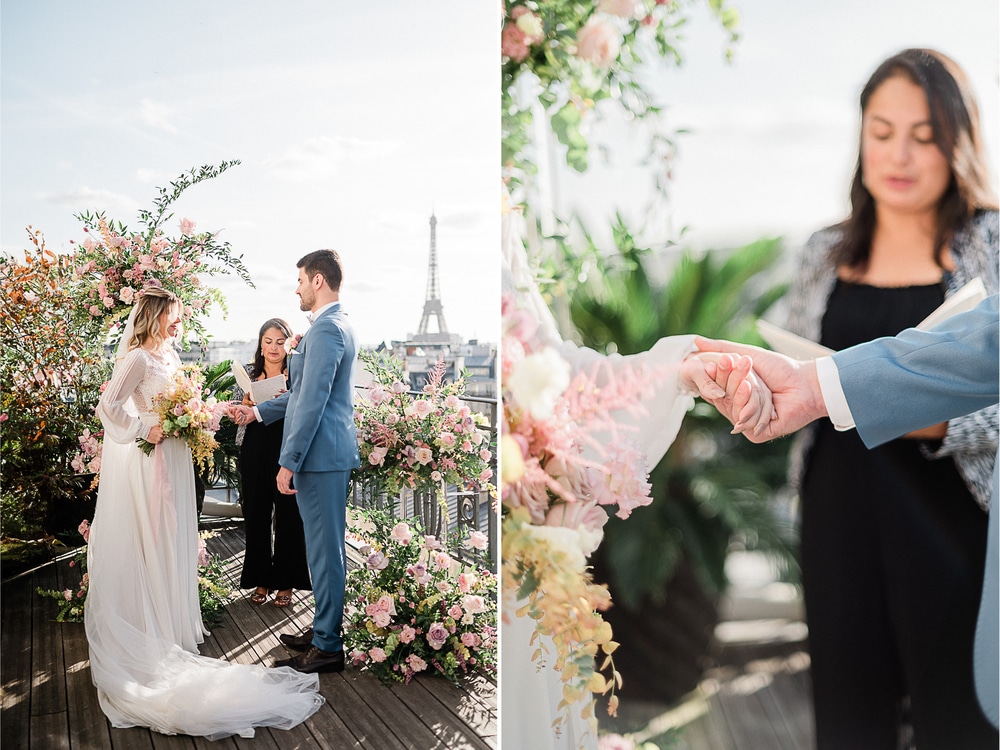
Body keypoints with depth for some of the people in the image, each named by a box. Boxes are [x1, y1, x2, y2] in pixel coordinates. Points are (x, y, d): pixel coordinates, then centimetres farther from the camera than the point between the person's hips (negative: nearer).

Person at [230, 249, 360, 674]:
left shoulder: (325, 329, -17)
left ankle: (327, 647, 7)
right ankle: (324, 628, 29)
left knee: (325, 549, -2)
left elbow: (312, 401, -21)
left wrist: (289, 462, -19)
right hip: (329, 453, 10)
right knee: (325, 547, 17)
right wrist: (258, 411, 21)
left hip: (321, 455, -10)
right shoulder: (338, 325, 16)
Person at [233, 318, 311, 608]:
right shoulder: (248, 373, 10)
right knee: (256, 516, 7)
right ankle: (261, 580, 21)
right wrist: (247, 405, -11)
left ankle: (285, 583, 14)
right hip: (254, 453, 3)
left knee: (288, 517, 1)